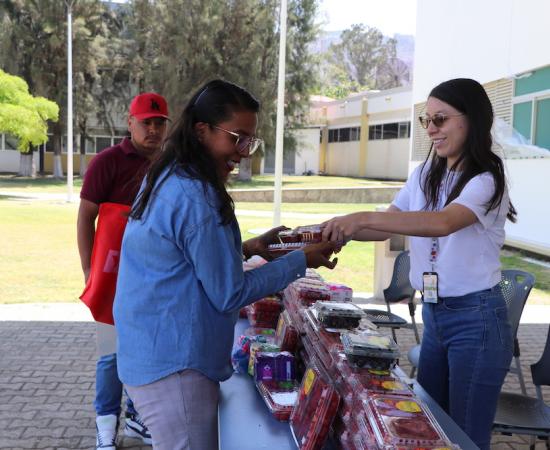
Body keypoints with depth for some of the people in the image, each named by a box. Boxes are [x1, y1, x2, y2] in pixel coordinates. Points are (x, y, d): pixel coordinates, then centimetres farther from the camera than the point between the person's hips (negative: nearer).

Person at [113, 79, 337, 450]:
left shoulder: (166, 180, 8)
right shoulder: (197, 197, -21)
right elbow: (230, 295, -16)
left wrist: (245, 249, 11)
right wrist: (301, 261, -9)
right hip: (175, 370, -10)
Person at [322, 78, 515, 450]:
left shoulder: (487, 181, -15)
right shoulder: (424, 175, 7)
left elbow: (443, 222, -33)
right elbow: (390, 225, 7)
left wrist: (363, 217, -42)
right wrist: (339, 231, -12)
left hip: (476, 320, -7)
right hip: (433, 313, 7)